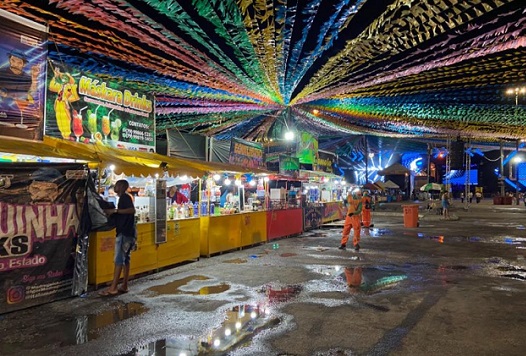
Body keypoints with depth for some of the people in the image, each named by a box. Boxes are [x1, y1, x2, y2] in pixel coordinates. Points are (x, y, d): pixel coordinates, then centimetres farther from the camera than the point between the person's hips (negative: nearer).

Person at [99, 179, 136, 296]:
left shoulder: (125, 196, -8)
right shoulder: (124, 198, 21)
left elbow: (132, 210, -24)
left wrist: (115, 210, -21)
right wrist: (112, 213, 6)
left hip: (125, 233, -10)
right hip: (126, 233, 10)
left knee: (119, 260, -9)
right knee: (125, 259, 10)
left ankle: (113, 288, -8)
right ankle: (124, 286, 13)